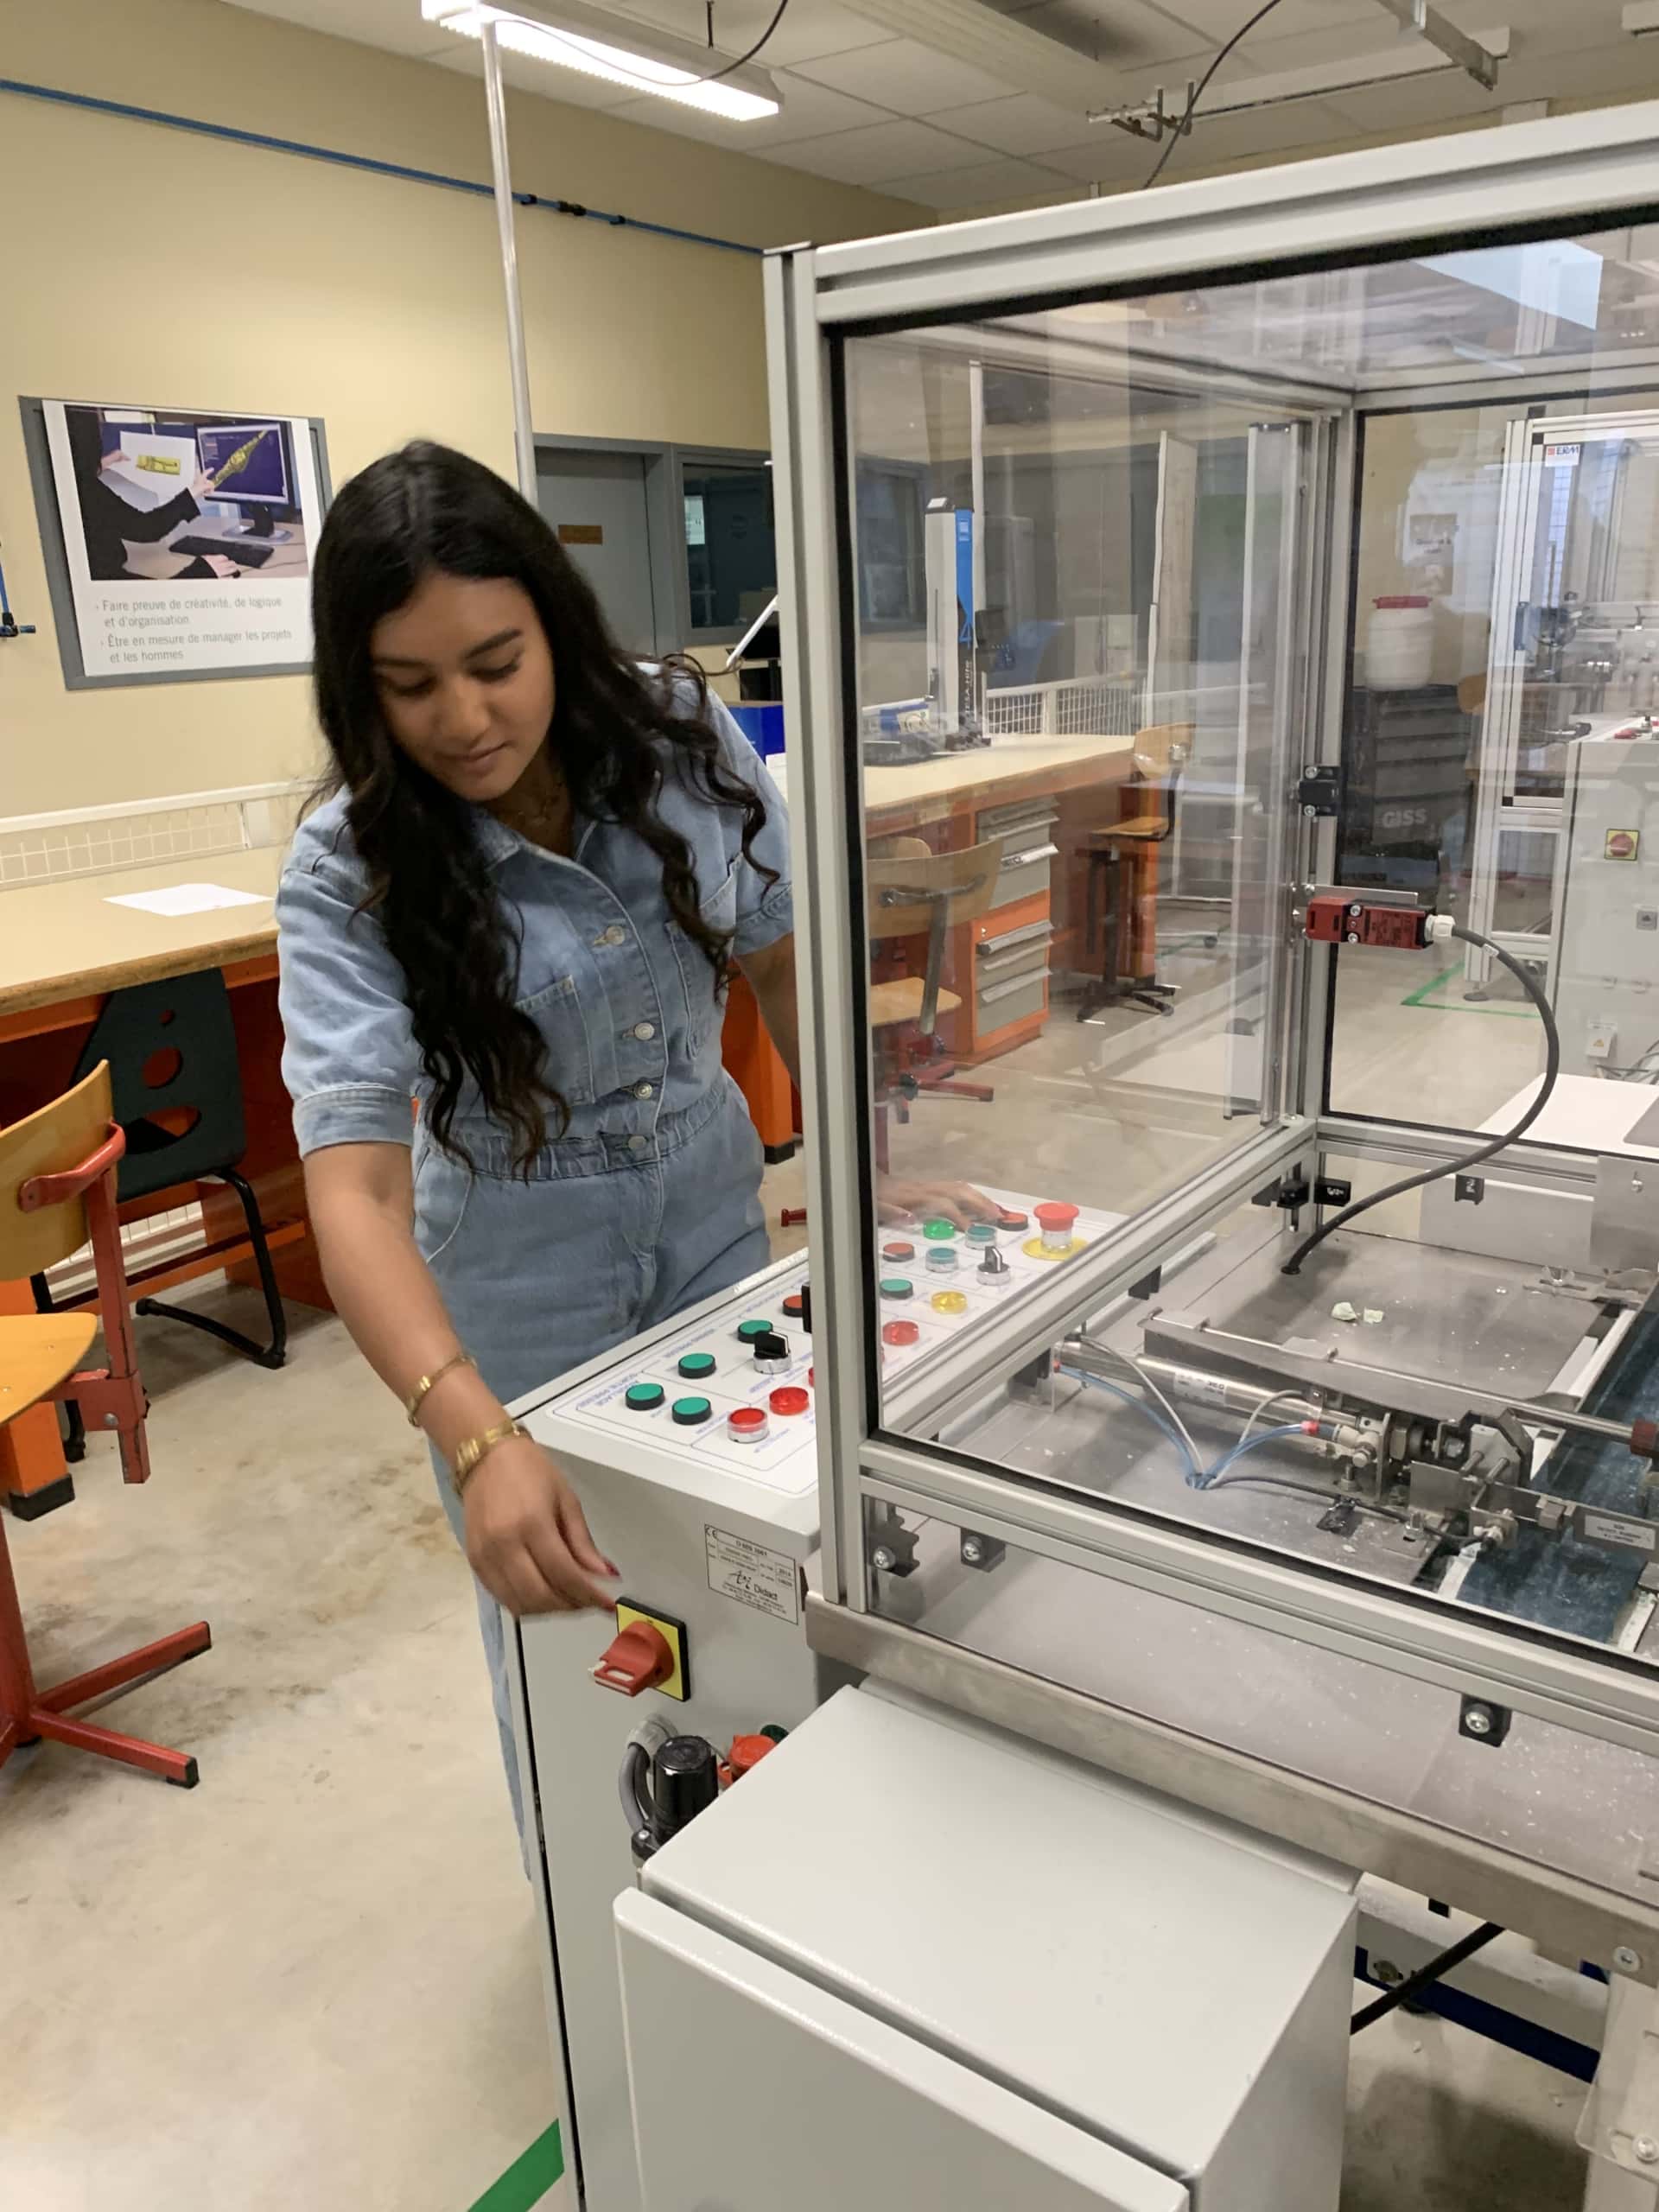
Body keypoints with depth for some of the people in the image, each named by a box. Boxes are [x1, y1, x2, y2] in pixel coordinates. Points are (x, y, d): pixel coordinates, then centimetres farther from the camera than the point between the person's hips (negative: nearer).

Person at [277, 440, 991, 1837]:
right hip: (522, 1274, -2)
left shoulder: (682, 737, -13)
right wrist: (478, 1440, -45)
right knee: (563, 1615, 11)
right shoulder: (352, 873, -21)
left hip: (716, 1208, 3)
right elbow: (356, 1182, -31)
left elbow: (784, 953, 2)